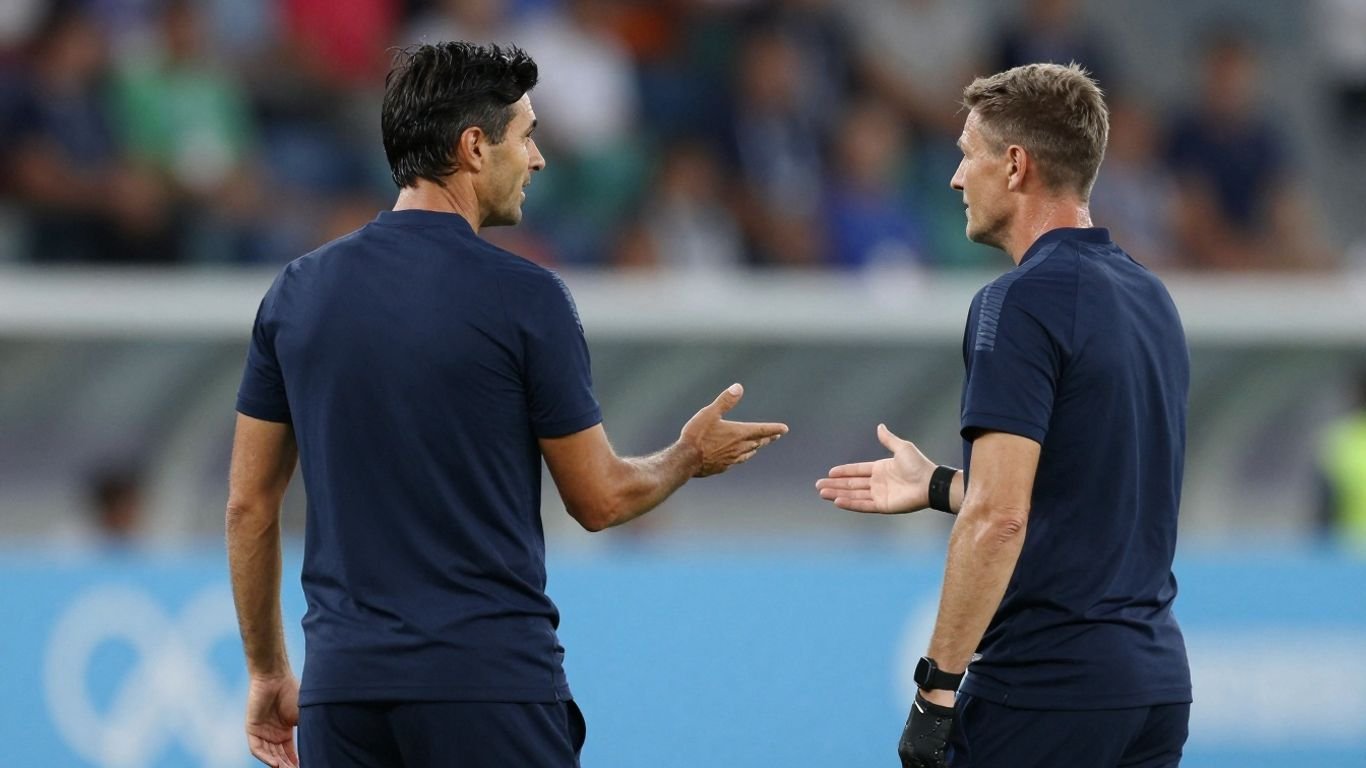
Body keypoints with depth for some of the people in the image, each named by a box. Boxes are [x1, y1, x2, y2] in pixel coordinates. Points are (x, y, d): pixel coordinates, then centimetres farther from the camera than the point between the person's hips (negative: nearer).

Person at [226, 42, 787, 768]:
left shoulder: (298, 292, 7)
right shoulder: (524, 298, -8)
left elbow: (249, 504, 10)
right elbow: (599, 498, 0)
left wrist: (267, 671, 20)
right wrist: (691, 457, 21)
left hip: (343, 683, 5)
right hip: (489, 682, -5)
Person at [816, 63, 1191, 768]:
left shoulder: (1023, 301, -14)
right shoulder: (1149, 298, 14)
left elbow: (999, 518, -21)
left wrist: (938, 683, -17)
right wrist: (939, 487, 27)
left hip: (1046, 686, -8)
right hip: (1155, 680, 8)